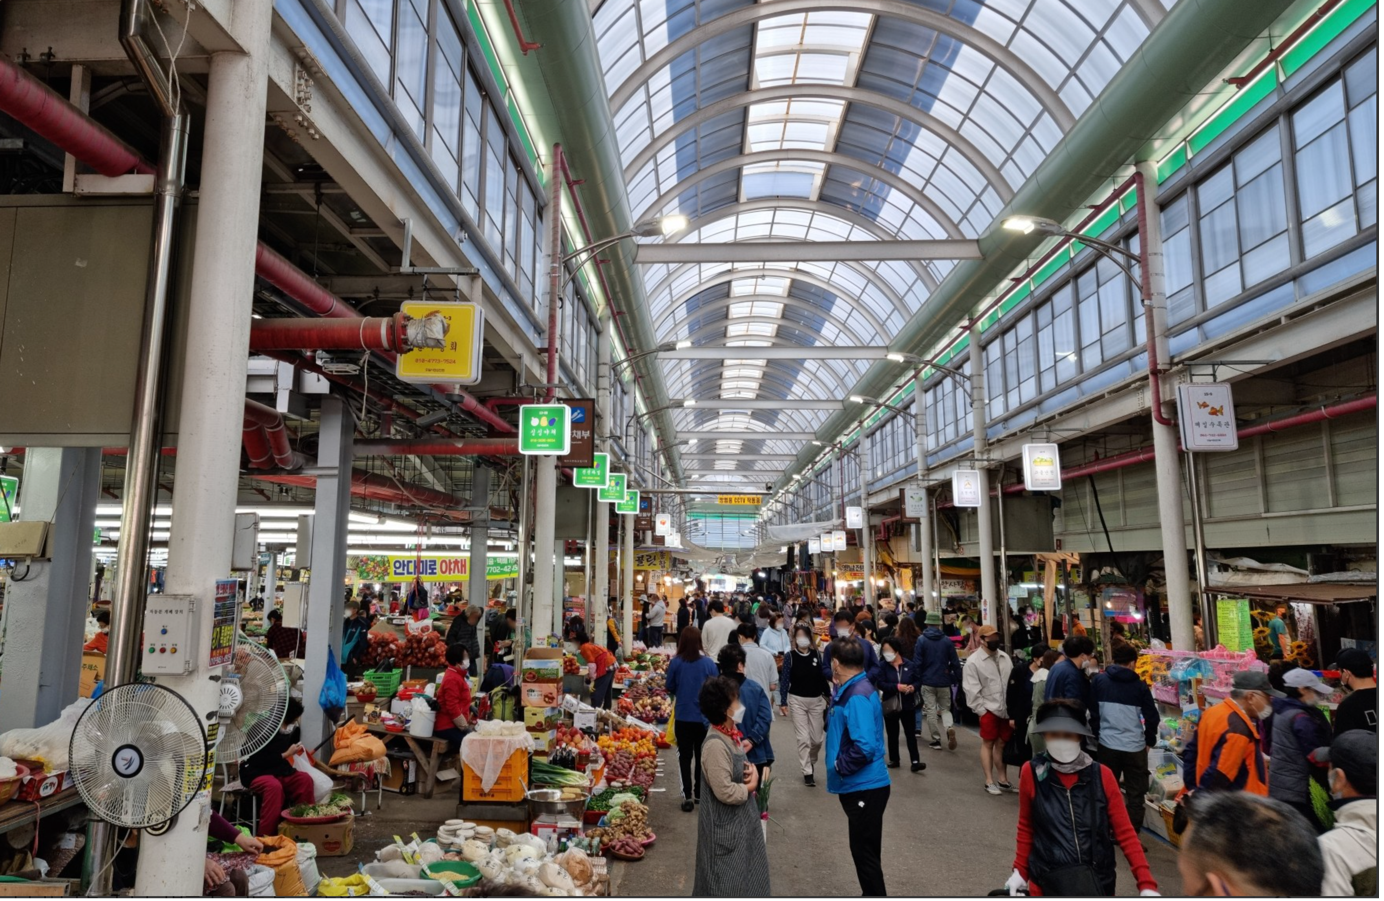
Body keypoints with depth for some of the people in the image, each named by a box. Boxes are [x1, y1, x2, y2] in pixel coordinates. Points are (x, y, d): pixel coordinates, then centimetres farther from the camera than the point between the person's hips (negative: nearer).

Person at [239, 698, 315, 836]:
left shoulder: (289, 727, 1)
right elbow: (258, 761, -22)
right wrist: (285, 755, -21)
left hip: (277, 770, 6)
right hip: (255, 772, -6)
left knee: (305, 779, -20)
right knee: (274, 786, -38)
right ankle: (266, 836, -30)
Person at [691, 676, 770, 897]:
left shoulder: (731, 734, 1)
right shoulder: (715, 745, -28)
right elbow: (725, 792, -30)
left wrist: (751, 770, -4)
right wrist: (750, 787, -13)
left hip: (741, 817, 9)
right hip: (725, 823, -9)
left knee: (746, 869, 23)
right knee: (727, 880, 6)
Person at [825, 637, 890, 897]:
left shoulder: (857, 696, -23)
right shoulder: (852, 689, 6)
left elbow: (864, 746, -30)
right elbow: (847, 730, 14)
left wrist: (840, 766, -15)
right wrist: (837, 688, 4)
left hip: (865, 787, -10)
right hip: (858, 786, 10)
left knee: (866, 854, 3)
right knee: (864, 852, 22)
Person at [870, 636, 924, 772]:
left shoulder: (909, 664, -3)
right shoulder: (882, 666, -6)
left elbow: (918, 681, 5)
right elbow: (880, 684, -15)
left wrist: (913, 687, -17)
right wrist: (897, 687, -25)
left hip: (907, 705, 0)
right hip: (890, 705, 0)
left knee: (910, 733, 0)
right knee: (892, 734, 11)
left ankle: (914, 761, 0)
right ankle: (894, 759, 23)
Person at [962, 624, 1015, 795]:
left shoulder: (1005, 657, 8)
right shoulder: (973, 661, -11)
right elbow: (972, 689, -11)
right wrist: (981, 710, -13)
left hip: (1006, 708, 5)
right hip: (988, 709, -5)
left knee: (1003, 743, 13)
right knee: (988, 743, 5)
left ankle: (1003, 780, 24)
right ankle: (989, 782, 12)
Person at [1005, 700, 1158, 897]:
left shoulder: (1102, 775, -7)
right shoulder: (1031, 773, -9)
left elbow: (1125, 832, -5)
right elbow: (1026, 827, 3)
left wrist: (1146, 884, -13)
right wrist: (1020, 871, 3)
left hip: (1097, 877, 1)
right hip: (1050, 877, 0)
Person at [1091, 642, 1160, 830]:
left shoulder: (1099, 680, 0)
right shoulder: (1139, 685, -4)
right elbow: (1152, 717, -2)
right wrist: (1150, 741, 14)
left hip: (1107, 745, 2)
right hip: (1135, 747, -2)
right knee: (1135, 795, 8)